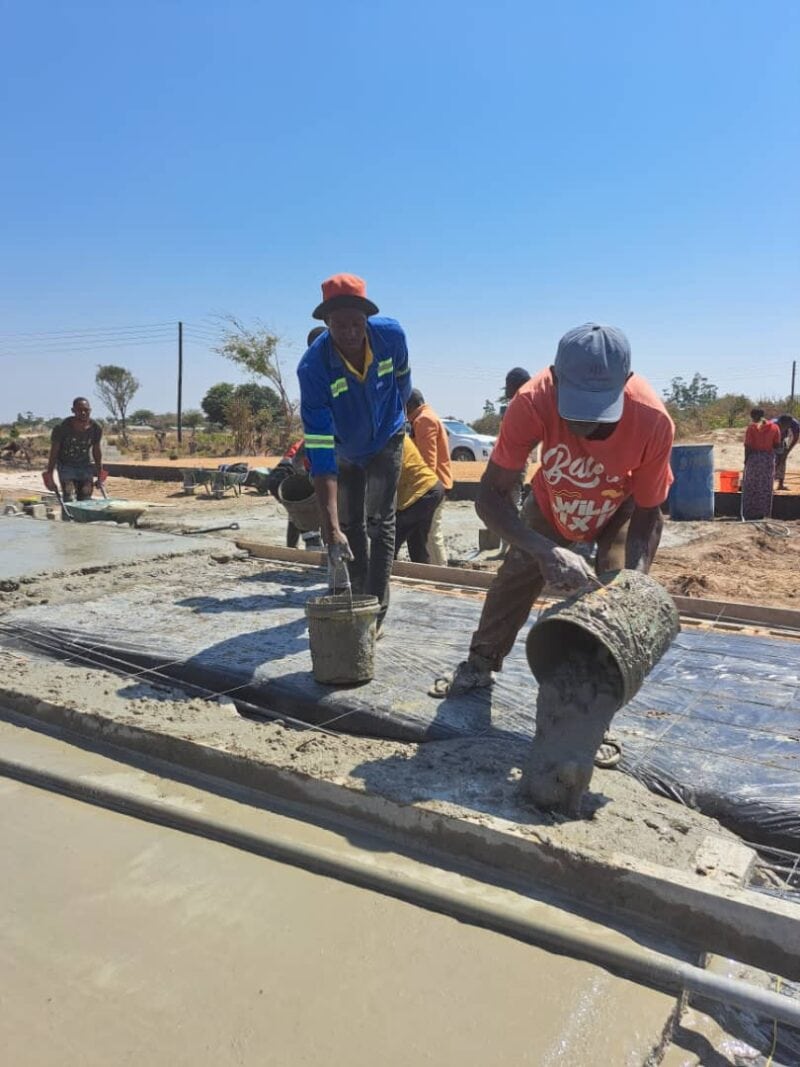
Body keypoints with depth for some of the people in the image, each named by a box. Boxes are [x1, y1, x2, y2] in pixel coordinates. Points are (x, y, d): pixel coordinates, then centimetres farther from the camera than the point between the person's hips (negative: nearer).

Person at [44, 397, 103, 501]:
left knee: (86, 499, 3)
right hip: (66, 465, -3)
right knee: (70, 500, -14)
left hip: (86, 465, 3)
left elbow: (96, 450, 3)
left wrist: (100, 473, 9)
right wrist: (49, 475, -8)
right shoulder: (62, 428, -21)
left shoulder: (96, 428, -13)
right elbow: (54, 452, -11)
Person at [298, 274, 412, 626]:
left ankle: (376, 610, 0)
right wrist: (330, 528, -46)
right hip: (344, 450, 0)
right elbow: (320, 452, -41)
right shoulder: (313, 367, -36)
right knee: (350, 527, 10)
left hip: (386, 441, 0)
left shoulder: (391, 335, -29)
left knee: (380, 524, -5)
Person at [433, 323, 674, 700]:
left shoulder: (653, 420, -40)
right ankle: (480, 663, 25)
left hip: (624, 509, -1)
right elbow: (491, 496, -38)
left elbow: (647, 513, -25)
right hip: (553, 503, 1)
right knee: (514, 577, 3)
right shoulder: (533, 402, -42)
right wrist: (544, 551, -53)